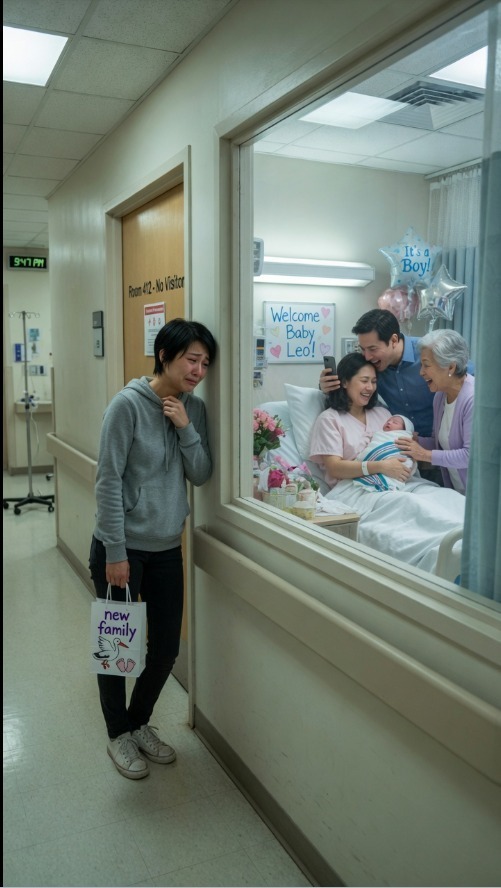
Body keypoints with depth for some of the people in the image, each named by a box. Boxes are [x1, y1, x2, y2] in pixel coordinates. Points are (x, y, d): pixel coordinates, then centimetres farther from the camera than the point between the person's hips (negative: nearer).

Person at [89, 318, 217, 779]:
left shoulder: (194, 408, 2)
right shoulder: (128, 404, -16)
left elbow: (201, 475, -2)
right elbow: (108, 482, -16)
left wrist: (186, 428, -16)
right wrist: (115, 552, -16)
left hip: (167, 548, 6)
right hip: (121, 548, -5)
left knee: (167, 648, 14)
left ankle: (139, 721, 39)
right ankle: (119, 733, 34)